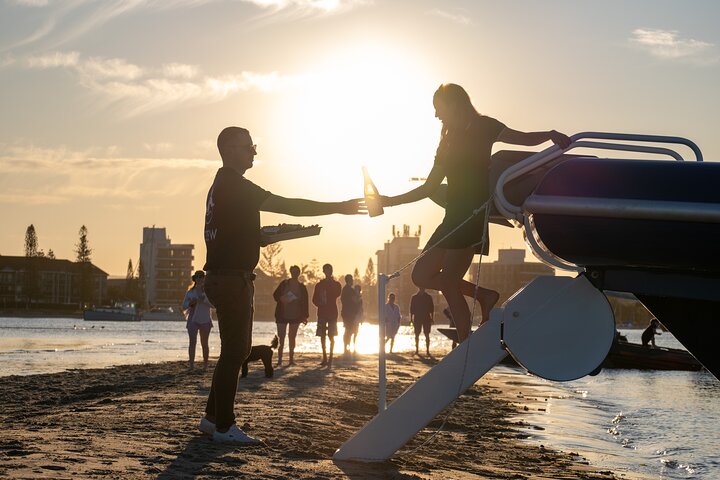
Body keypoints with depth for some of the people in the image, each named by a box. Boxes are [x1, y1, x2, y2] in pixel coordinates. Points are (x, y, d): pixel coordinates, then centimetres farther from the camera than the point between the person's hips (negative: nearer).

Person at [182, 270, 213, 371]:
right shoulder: (190, 292, 7)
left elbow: (213, 304, -6)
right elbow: (184, 306, 7)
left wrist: (204, 300, -20)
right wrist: (191, 303, -12)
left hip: (205, 320, 0)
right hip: (193, 320, 0)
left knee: (204, 343, 6)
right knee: (192, 342, -13)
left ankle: (205, 364, 15)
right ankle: (191, 364, -19)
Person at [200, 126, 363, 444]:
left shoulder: (224, 185, 18)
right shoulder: (234, 186, -15)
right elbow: (286, 205, -21)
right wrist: (337, 208, -18)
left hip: (224, 277, 11)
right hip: (231, 278, -11)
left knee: (236, 349, 16)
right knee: (234, 350, -7)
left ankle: (213, 417, 20)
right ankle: (223, 426, -4)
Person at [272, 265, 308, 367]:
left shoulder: (302, 287, 5)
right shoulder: (284, 284, 2)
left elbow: (304, 302, 5)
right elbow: (275, 294, 3)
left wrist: (305, 316, 0)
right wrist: (281, 299, -19)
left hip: (295, 316, 1)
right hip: (282, 314, -1)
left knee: (292, 337, 5)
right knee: (281, 337, -6)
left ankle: (291, 359, 9)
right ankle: (279, 359, -6)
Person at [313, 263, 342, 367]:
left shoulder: (336, 284, 5)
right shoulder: (319, 285, 10)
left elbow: (336, 294, -14)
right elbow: (314, 299, 7)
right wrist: (319, 304, -10)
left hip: (332, 313, -2)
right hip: (322, 313, 2)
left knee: (331, 336, -5)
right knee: (322, 336, 2)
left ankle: (330, 358, -4)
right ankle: (325, 358, 9)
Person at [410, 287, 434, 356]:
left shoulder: (428, 297, 3)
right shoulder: (414, 297, 3)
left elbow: (432, 308, 5)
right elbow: (411, 309, 4)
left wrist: (431, 318, -2)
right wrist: (411, 319, -1)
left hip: (426, 319, -1)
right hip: (417, 319, 1)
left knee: (427, 335, -2)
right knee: (417, 335, 3)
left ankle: (427, 350, 0)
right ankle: (417, 350, 12)